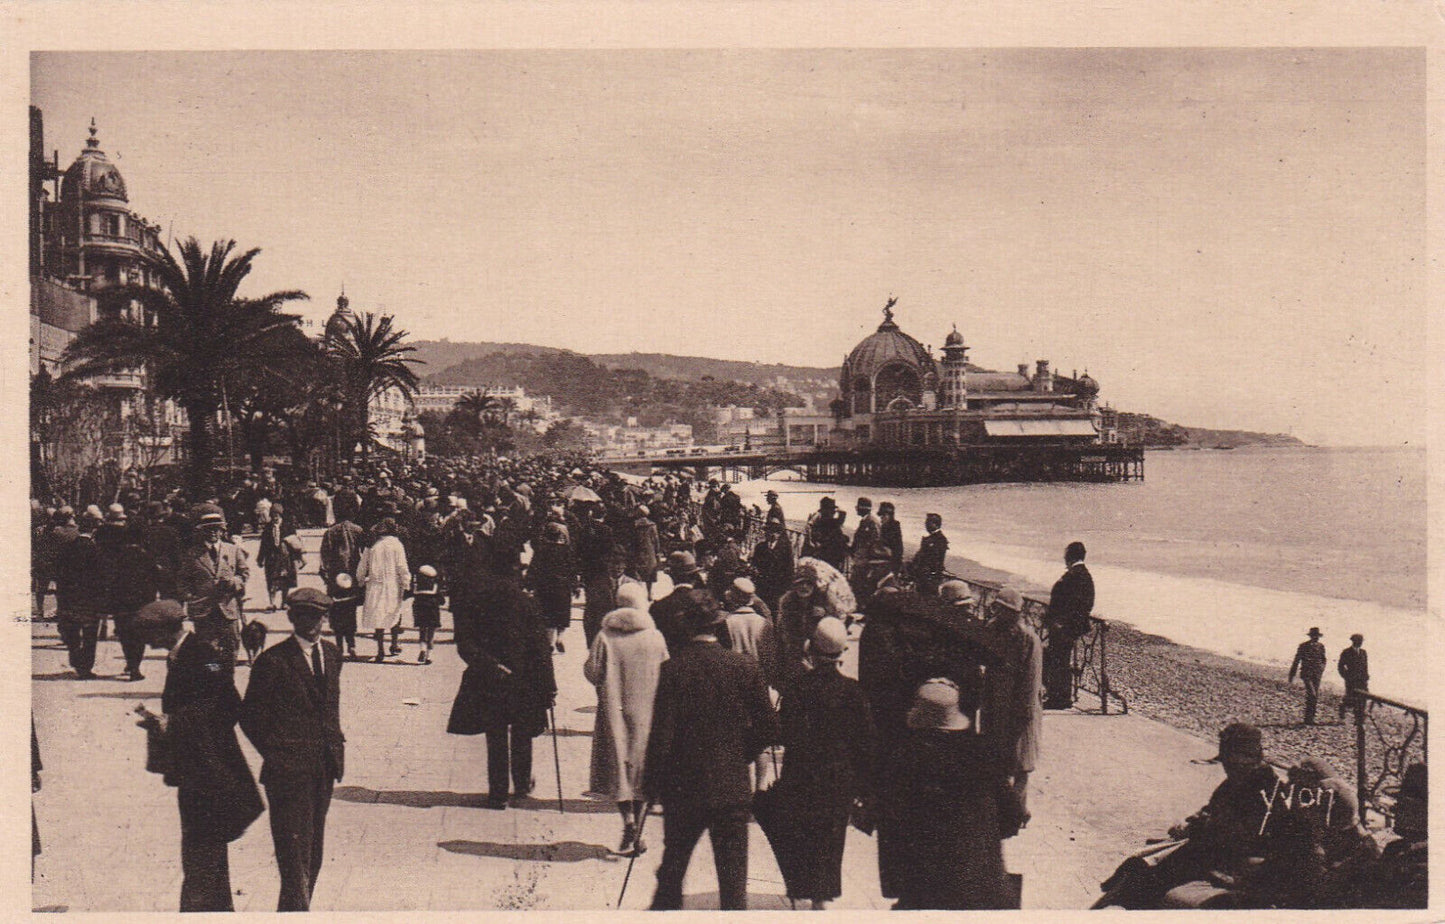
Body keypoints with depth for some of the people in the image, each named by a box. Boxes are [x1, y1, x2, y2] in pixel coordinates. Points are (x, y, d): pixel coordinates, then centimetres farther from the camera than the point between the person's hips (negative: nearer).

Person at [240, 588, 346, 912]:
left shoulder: (332, 654, 10)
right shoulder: (273, 660, -9)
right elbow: (250, 716, -4)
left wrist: (337, 741, 12)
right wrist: (275, 754, -7)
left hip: (324, 767, 7)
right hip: (289, 772, -7)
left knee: (313, 852, 13)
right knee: (295, 852, -8)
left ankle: (292, 912, 24)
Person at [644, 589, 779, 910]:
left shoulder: (673, 669, -11)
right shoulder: (744, 667, -5)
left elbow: (662, 734, -10)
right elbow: (769, 727, -1)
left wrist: (651, 782, 2)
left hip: (683, 787, -1)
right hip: (733, 787, 1)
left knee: (672, 866, 18)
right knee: (733, 874, 5)